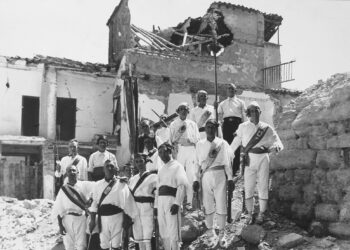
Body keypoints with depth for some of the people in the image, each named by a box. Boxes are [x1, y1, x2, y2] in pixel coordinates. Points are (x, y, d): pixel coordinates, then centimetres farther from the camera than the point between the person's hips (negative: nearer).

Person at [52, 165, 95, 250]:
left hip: (81, 218, 0)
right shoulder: (63, 189, 2)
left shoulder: (84, 185, 2)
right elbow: (59, 210, 3)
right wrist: (60, 226, 0)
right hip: (68, 219, 1)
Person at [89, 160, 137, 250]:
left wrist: (127, 219, 1)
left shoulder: (121, 184, 3)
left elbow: (126, 202, 3)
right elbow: (94, 202, 9)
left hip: (116, 216, -2)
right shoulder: (98, 184, 11)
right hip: (102, 216, 3)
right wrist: (92, 220, 4)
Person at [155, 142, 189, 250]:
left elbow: (182, 185, -11)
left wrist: (177, 203, -20)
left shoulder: (177, 166, -1)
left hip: (172, 200, -7)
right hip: (161, 201, 7)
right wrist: (156, 205, 14)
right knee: (163, 232, 9)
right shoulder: (161, 170, 22)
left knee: (173, 231, -8)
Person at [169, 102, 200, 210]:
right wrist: (180, 132, -7)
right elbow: (172, 140, 3)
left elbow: (197, 138, 10)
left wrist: (188, 139, -4)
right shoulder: (173, 124, 10)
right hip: (179, 150, -1)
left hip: (190, 150, 1)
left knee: (190, 176, -4)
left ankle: (189, 202, 0)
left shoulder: (192, 124, 14)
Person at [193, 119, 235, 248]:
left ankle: (221, 233, 11)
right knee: (207, 206, 4)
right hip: (205, 177, 1)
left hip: (220, 176, -1)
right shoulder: (200, 144, 9)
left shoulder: (222, 143, 5)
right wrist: (196, 179, 5)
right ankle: (210, 232, 19)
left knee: (221, 204, -2)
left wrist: (230, 179, 1)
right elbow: (198, 163, 11)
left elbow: (227, 163, 5)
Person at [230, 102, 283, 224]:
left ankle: (261, 214, 17)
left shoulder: (266, 128, 5)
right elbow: (235, 143, 9)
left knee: (263, 187, 4)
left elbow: (277, 141, 2)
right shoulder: (243, 127, 4)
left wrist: (277, 146, -21)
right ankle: (249, 213, 16)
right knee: (248, 188, 2)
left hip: (263, 159, 1)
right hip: (249, 160, 0)